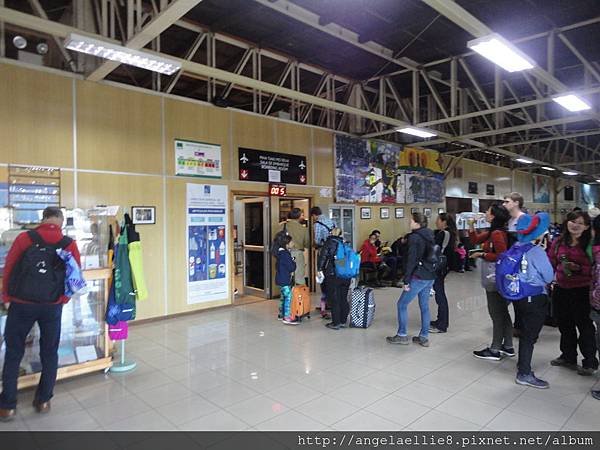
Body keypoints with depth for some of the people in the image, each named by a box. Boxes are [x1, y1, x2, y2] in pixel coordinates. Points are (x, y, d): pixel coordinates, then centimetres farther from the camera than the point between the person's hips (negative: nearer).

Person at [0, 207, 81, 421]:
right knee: (49, 353, 15)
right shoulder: (69, 244, -6)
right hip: (52, 307, 1)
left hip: (21, 305, 0)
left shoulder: (24, 238, -8)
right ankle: (44, 400, 24)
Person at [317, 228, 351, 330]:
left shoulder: (329, 243, -2)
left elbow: (322, 256, -11)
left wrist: (320, 269, -5)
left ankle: (336, 323, 8)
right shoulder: (345, 243, 10)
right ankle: (343, 321, 22)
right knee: (343, 299, 14)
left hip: (333, 276, -4)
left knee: (334, 300, 3)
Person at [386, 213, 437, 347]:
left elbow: (411, 260, -17)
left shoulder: (414, 237, -13)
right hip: (430, 276, 9)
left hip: (419, 277, -8)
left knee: (402, 304, 3)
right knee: (424, 306, 14)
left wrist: (406, 280, -14)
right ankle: (424, 337, 19)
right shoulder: (430, 236, 12)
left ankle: (402, 335, 9)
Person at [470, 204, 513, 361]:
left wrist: (482, 255, -12)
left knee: (496, 314, -1)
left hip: (495, 278, -10)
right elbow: (475, 239, 18)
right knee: (502, 312, 16)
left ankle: (495, 351, 8)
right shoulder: (492, 232, 12)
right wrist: (471, 224, 6)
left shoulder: (497, 233, -17)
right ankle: (508, 347, 27)